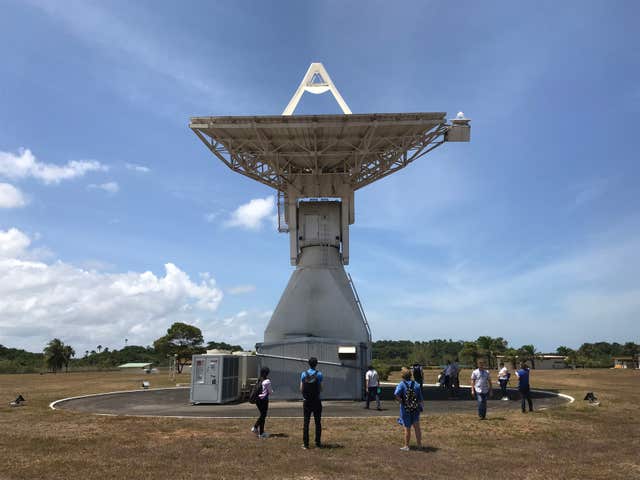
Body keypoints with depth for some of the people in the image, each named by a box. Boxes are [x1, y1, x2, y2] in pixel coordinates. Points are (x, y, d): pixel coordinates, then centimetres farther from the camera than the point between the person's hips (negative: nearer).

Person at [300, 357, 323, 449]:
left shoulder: (303, 374, -1)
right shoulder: (319, 374, -7)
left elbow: (301, 389, 0)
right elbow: (321, 389, -6)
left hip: (306, 401, 2)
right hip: (316, 401, -1)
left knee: (306, 422, 6)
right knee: (318, 422, 8)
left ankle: (305, 444, 5)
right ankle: (318, 443, 10)